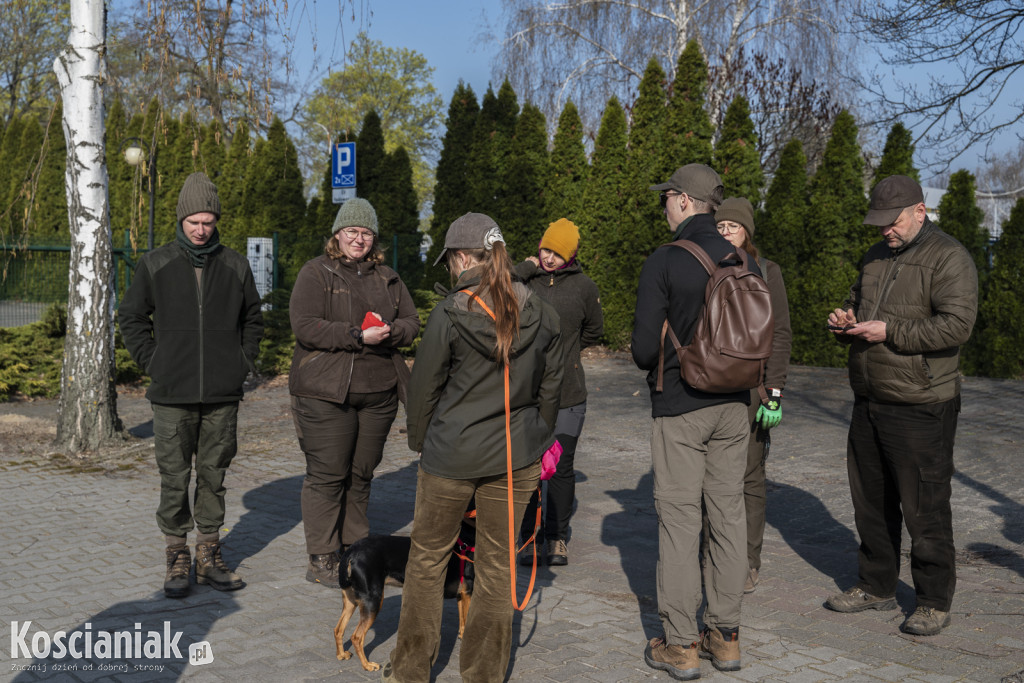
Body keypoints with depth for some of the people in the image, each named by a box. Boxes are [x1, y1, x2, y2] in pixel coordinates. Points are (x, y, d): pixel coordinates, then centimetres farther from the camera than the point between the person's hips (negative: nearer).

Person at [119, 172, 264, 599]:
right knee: (174, 479, 2)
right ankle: (177, 558, 14)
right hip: (173, 395, -1)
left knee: (214, 476, 9)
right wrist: (152, 363, 0)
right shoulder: (155, 265, 3)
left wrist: (244, 363, 8)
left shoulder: (235, 266, 7)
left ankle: (209, 555, 19)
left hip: (223, 395, 2)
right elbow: (131, 318, 10)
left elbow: (253, 319, 19)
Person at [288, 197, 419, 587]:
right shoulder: (316, 273, -2)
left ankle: (354, 551, 24)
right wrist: (358, 336, -21)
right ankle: (321, 560, 6)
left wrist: (390, 331, -9)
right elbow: (305, 327, -13)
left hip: (378, 393, 5)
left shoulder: (387, 278, 15)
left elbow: (411, 322, 15)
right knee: (327, 475, -3)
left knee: (361, 474, 12)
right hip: (325, 393, -5)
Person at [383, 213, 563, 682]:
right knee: (497, 564, 13)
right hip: (516, 456, 3)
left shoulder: (449, 315, -12)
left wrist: (420, 442, 10)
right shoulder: (541, 315, -1)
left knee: (428, 557, 13)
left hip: (451, 454, -3)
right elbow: (550, 388, 8)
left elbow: (425, 388, -5)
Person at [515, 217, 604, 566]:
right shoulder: (524, 278, 3)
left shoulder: (583, 286, 4)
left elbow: (593, 331, 19)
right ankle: (524, 536, 18)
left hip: (568, 395, 0)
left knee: (562, 467, 7)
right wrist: (527, 267, -10)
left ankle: (557, 537, 22)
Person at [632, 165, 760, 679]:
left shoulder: (664, 262, -13)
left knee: (678, 520, 1)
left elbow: (645, 348, -15)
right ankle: (725, 636, 19)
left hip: (679, 407, -5)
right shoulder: (745, 263, 3)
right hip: (733, 404, 5)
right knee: (728, 515, 11)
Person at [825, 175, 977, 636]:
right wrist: (845, 319, 3)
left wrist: (889, 332, -22)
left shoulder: (948, 258, -10)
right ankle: (876, 587, 29)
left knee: (925, 509, 0)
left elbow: (957, 324, -20)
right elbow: (857, 301, 27)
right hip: (869, 402, 8)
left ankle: (934, 602, 13)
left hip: (920, 408, -8)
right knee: (871, 501, 15)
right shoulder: (876, 257, 15)